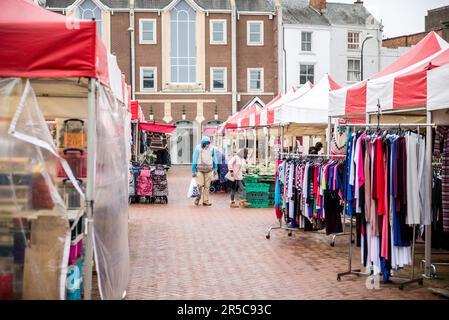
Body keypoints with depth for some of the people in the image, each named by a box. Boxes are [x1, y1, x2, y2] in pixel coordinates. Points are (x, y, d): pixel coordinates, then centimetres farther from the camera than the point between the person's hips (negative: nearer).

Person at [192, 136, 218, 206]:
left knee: (207, 186, 3)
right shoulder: (198, 148, -4)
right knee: (200, 185, -9)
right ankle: (197, 198, 11)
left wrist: (215, 168, 11)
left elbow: (214, 158, 15)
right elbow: (194, 160, -1)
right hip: (200, 169, -3)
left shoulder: (211, 148, 5)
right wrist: (193, 171, -3)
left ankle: (205, 201, 9)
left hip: (208, 170, 3)